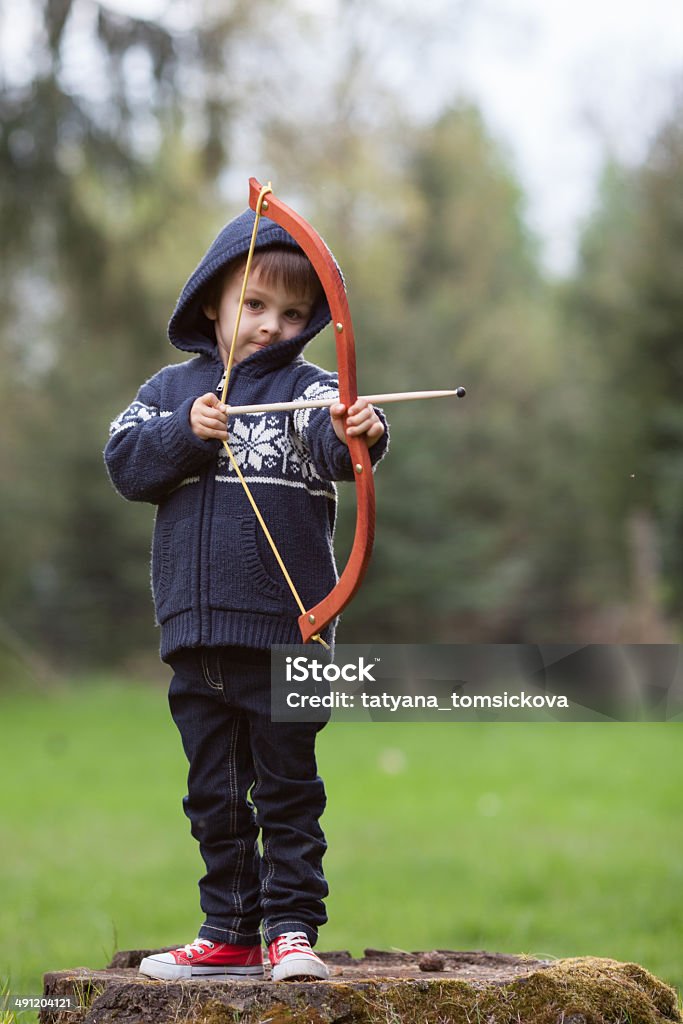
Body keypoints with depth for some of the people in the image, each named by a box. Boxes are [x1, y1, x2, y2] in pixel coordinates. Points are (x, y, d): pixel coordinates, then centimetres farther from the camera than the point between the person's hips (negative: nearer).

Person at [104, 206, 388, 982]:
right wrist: (187, 434, -15)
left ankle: (293, 927, 8)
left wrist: (357, 433, -45)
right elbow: (125, 462, 0)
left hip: (284, 627, -4)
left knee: (287, 787, 1)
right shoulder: (172, 387, 11)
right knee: (215, 794, 12)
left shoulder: (305, 387, -1)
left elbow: (333, 438, -22)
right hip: (196, 628, 4)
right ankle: (230, 933, 21)